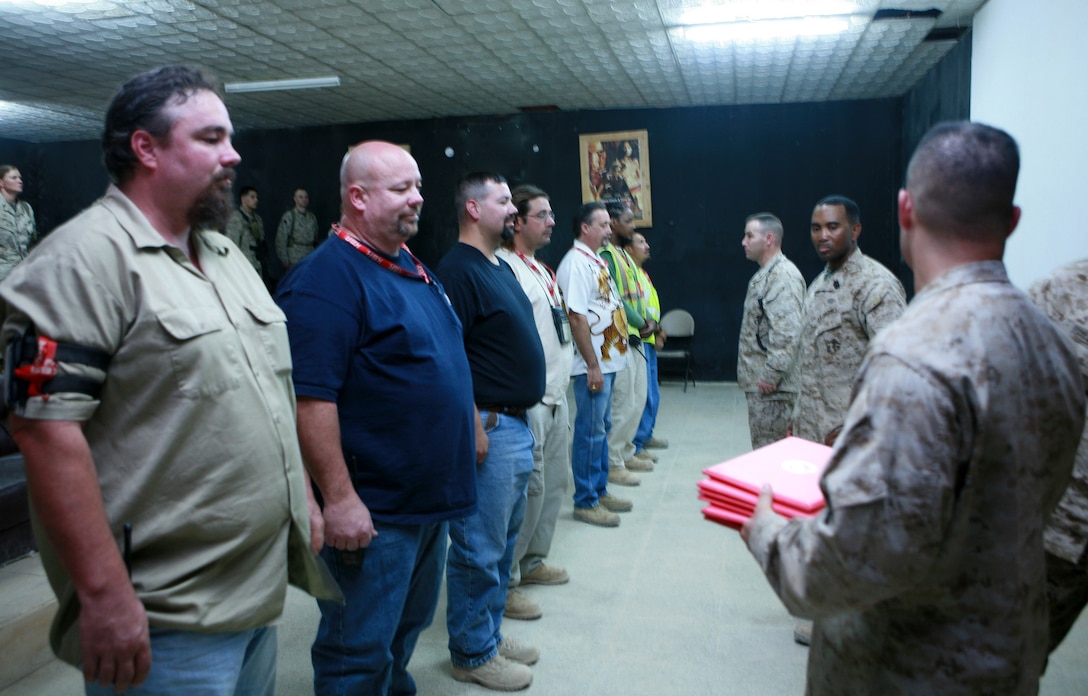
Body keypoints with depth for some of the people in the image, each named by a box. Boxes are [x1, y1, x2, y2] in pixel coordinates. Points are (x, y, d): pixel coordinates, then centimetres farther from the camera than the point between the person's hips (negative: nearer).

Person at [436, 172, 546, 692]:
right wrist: (475, 427, -22)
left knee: (504, 538, 19)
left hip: (518, 423, 10)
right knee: (480, 547, 2)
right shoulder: (459, 269, -15)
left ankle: (490, 631, 34)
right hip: (490, 426, -10)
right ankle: (472, 653, 18)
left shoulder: (501, 267, 15)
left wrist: (521, 415, 18)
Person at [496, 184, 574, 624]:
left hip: (555, 395, 10)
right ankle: (503, 583, 9)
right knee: (528, 488, -6)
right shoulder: (503, 268, -14)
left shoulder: (541, 269, 17)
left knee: (554, 483, 17)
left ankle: (532, 562, 33)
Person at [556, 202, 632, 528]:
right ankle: (585, 501, 9)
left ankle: (600, 490, 28)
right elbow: (577, 317, -21)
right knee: (590, 431, -1)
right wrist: (593, 366, -21)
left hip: (608, 360, 10)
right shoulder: (576, 263, -16)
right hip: (593, 364, -10)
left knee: (602, 427, 16)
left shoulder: (595, 260, 15)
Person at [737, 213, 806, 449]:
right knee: (762, 448, 17)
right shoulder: (765, 274, 19)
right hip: (758, 380, 11)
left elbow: (787, 331, -25)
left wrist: (772, 374, -24)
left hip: (771, 385, -11)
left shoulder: (784, 275, -16)